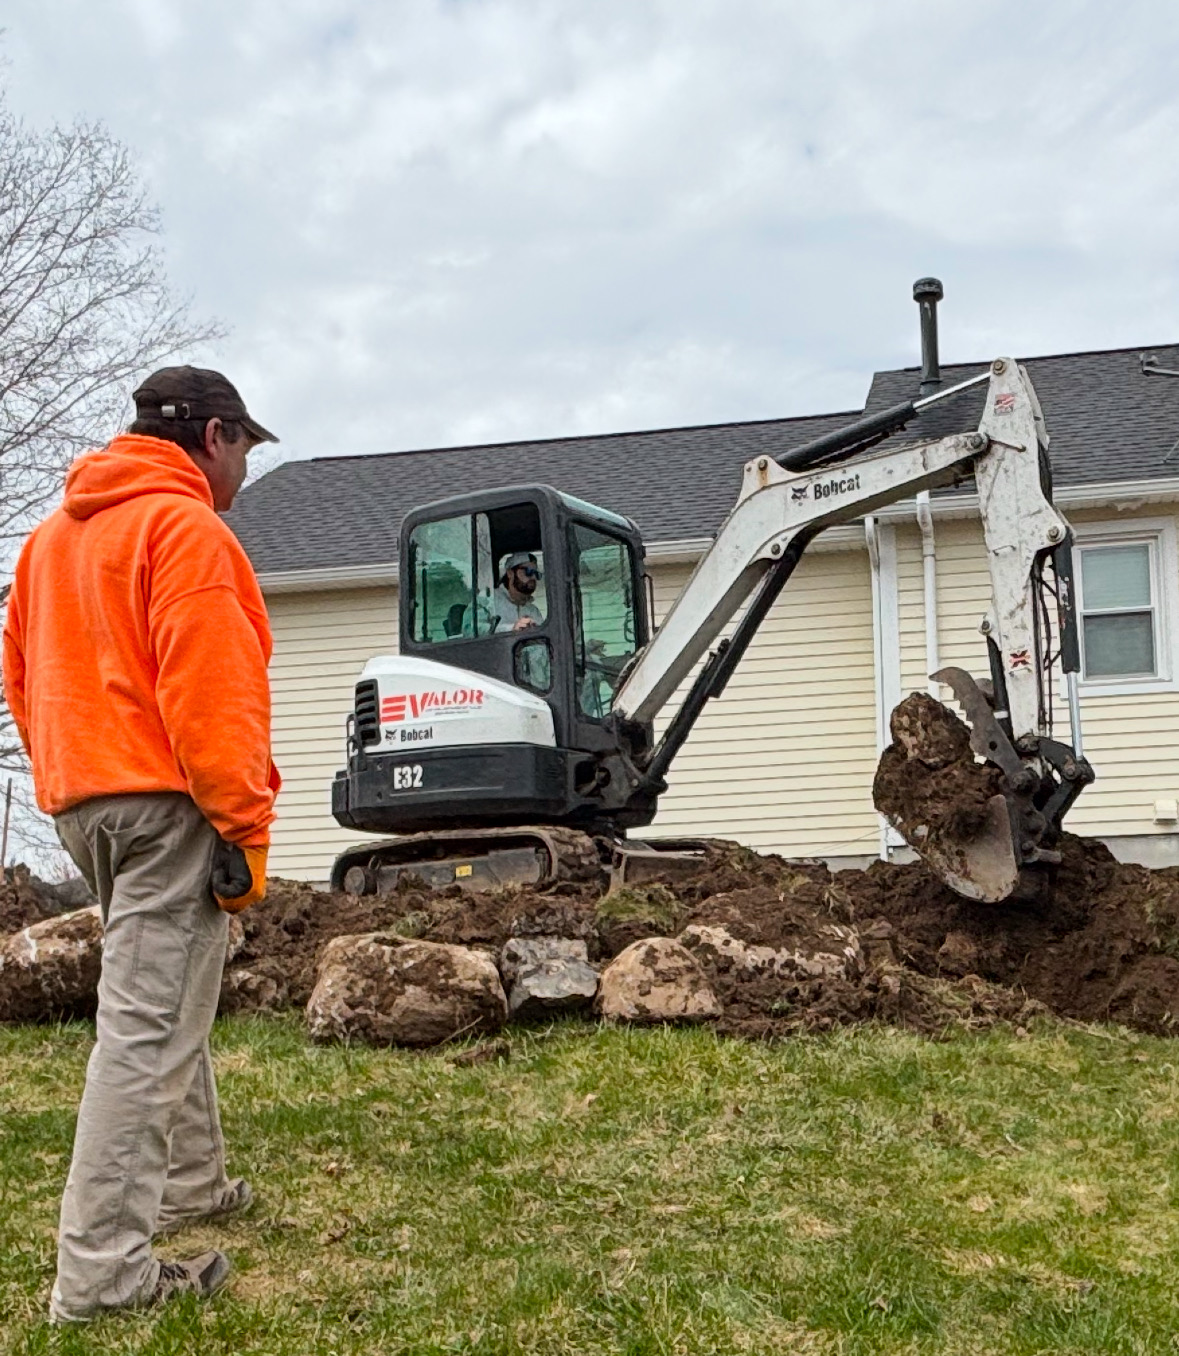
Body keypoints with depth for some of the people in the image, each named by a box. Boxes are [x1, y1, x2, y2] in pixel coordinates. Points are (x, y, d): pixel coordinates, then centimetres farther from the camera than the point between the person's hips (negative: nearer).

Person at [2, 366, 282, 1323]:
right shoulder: (186, 527, -10)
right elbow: (208, 689, -18)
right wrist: (245, 823, -17)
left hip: (83, 801, 9)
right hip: (166, 800, -9)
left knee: (163, 1002, 23)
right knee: (147, 1025, -8)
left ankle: (192, 1185, 35)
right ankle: (102, 1270, -7)